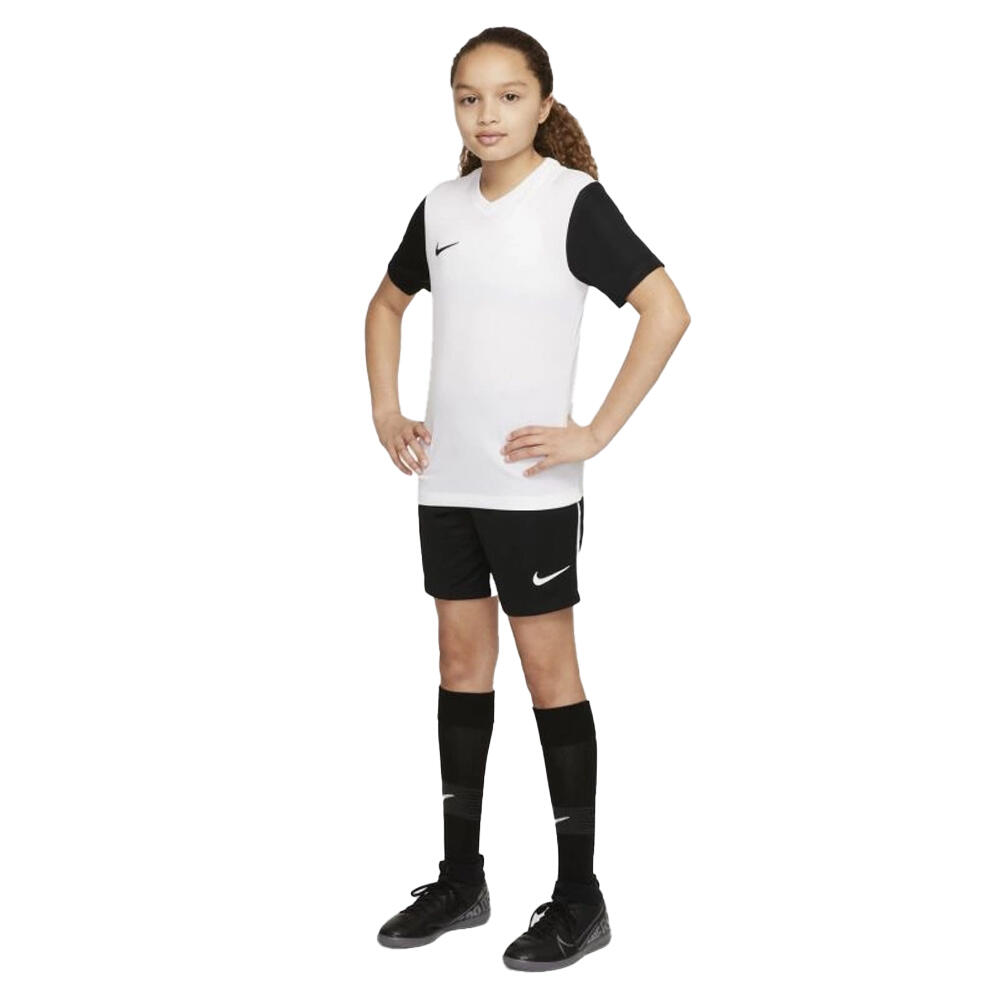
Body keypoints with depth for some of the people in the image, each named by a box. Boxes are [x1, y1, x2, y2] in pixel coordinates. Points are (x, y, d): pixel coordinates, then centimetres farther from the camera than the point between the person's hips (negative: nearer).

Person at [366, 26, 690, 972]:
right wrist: (386, 412, 12)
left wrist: (595, 433, -18)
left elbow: (666, 310, -17)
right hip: (445, 479, 6)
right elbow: (386, 305, 23)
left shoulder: (573, 200, -10)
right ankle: (461, 879, 24)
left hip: (531, 484, -6)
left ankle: (579, 895, 13)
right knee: (461, 660, 12)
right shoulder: (441, 207, 7)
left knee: (548, 669, 1)